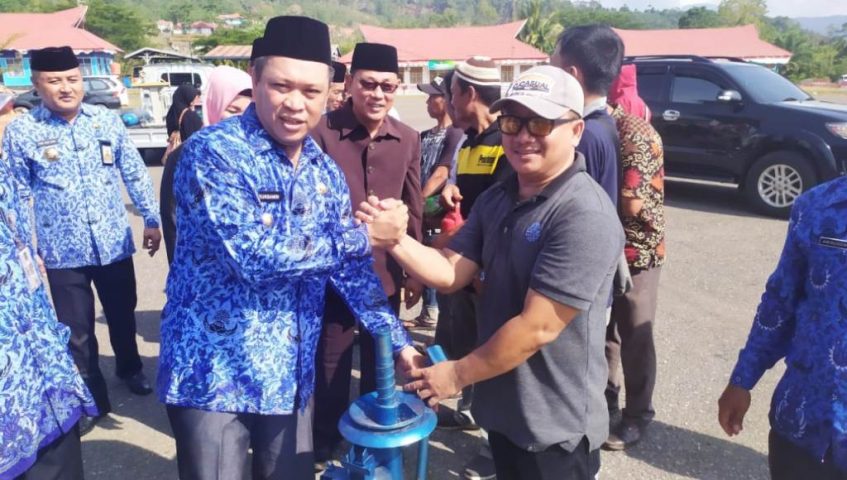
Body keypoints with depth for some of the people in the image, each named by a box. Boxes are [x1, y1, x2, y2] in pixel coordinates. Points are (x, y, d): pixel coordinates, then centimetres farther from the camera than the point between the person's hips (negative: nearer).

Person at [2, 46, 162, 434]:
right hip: (62, 252, -2)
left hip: (114, 243, 2)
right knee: (77, 330, 8)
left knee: (122, 314, 20)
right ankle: (92, 398, 28)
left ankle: (130, 367, 46)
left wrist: (152, 219, 4)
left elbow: (135, 174, 5)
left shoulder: (107, 121, 0)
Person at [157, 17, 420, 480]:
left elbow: (351, 267, 8)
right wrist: (363, 235, -19)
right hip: (213, 372, -5)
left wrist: (397, 340, 2)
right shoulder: (212, 151, -16)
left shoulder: (325, 171, 3)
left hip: (291, 373, 6)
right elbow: (255, 255, -27)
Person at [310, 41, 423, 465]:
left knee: (380, 362, 19)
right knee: (330, 361, 15)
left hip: (386, 273, 3)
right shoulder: (320, 132, -13)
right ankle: (325, 436, 38)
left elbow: (414, 211, 7)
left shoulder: (408, 140, 0)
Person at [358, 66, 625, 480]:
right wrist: (396, 240, -19)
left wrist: (458, 374, -14)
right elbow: (452, 272, -2)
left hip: (555, 426, -7)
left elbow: (536, 327, -25)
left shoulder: (585, 216, -24)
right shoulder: (496, 198, 3)